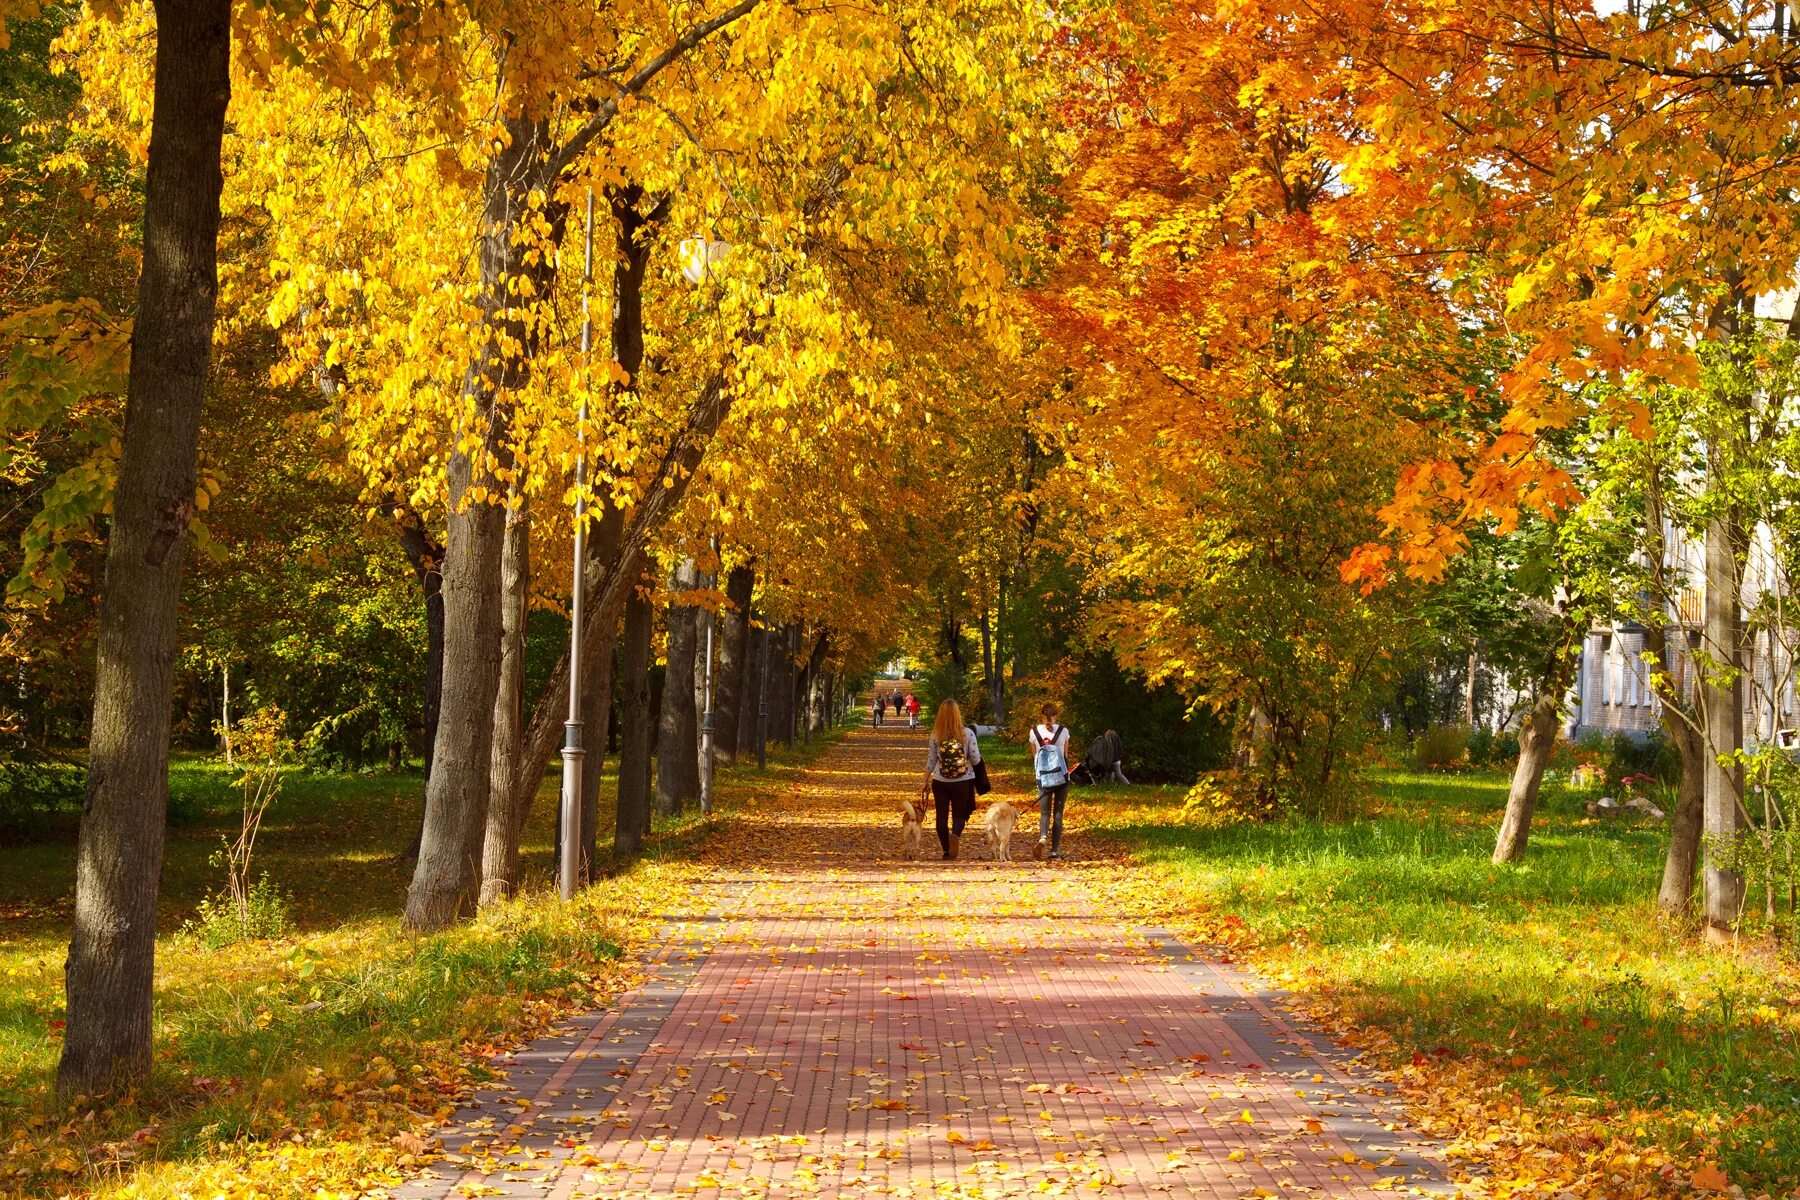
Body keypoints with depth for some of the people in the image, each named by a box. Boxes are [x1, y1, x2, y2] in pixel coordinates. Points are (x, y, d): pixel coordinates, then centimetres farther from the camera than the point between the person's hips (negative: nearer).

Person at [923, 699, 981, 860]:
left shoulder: (935, 735, -4)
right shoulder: (967, 733, -8)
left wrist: (925, 782, 13)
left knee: (942, 816, 11)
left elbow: (931, 761, 2)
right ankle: (955, 835, -22)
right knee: (959, 815, 10)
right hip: (963, 781, 0)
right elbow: (976, 759, -6)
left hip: (940, 782, 0)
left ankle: (947, 851, 12)